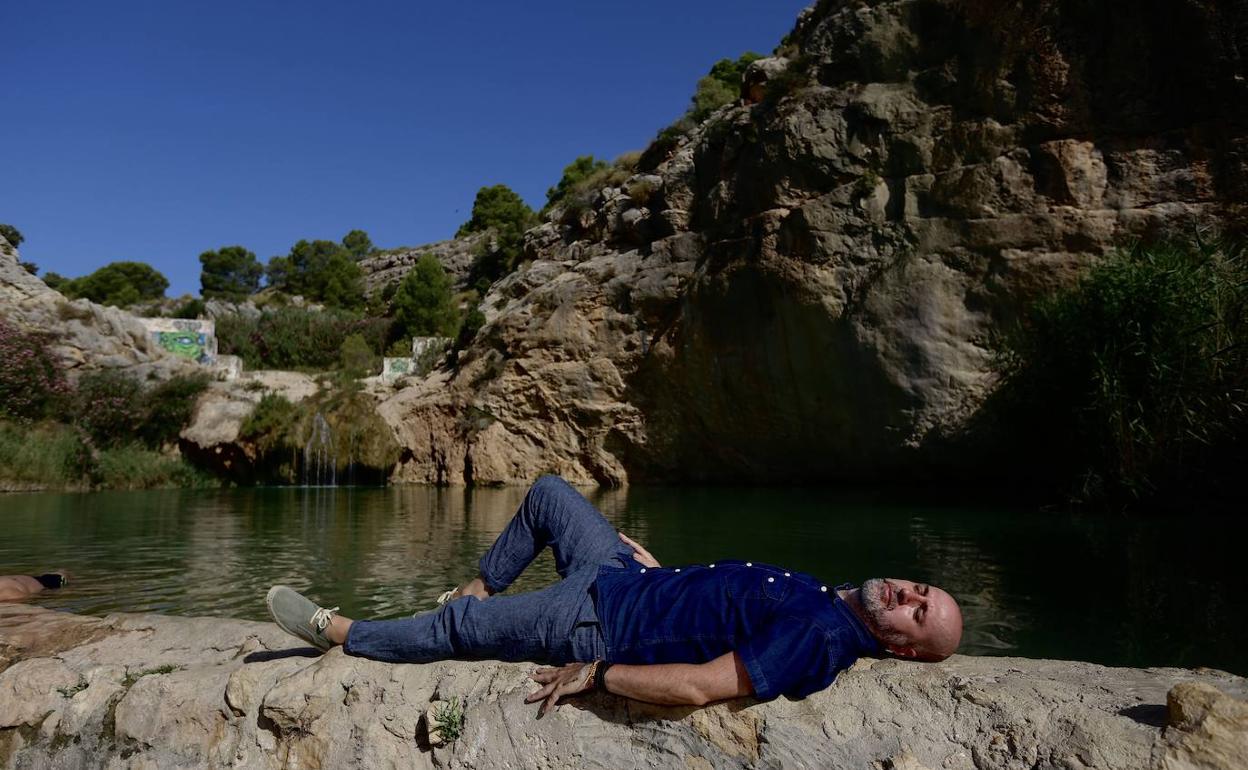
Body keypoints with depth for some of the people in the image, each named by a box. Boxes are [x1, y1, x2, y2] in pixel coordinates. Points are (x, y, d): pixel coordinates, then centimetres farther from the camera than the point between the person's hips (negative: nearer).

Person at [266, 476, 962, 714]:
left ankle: (336, 632, 26)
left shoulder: (819, 638, -27)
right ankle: (480, 589, 34)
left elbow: (699, 686, -31)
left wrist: (595, 675, -25)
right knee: (548, 493, 17)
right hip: (628, 575, 8)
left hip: (598, 626, -8)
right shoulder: (818, 594, 1)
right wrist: (650, 566, 20)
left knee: (453, 626, 2)